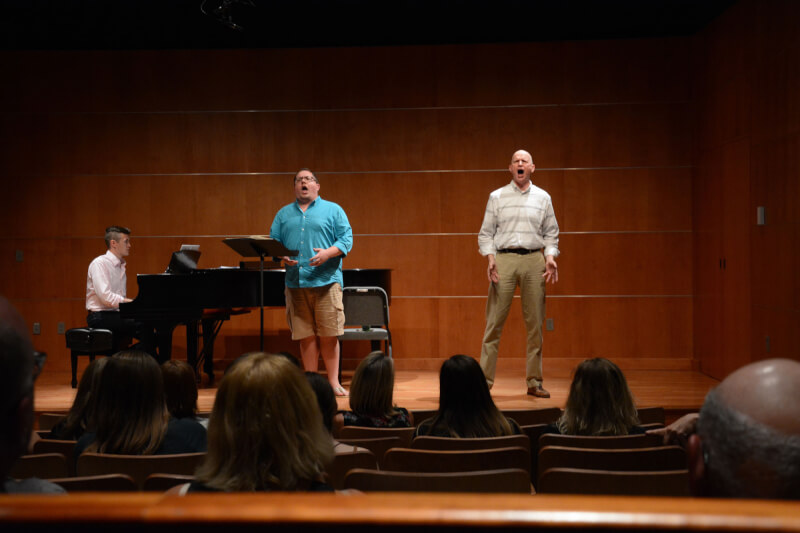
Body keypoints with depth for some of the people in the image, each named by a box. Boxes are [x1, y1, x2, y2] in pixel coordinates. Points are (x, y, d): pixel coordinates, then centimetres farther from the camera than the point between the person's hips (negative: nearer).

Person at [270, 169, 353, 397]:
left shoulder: (333, 210, 10)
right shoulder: (283, 214, 19)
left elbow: (346, 239, 2)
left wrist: (328, 253, -15)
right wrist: (281, 257, -7)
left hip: (326, 281, -2)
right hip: (295, 282, 3)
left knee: (328, 336, -3)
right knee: (306, 336, 3)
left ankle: (333, 381, 6)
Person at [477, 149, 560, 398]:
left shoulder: (543, 198, 13)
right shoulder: (497, 197, 9)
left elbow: (551, 233, 13)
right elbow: (486, 233, 7)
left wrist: (550, 257, -3)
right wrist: (491, 258, -8)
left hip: (534, 260, 2)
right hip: (504, 259, -1)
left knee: (535, 323, 3)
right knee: (494, 322, -5)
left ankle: (534, 382, 10)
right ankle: (485, 380, -2)